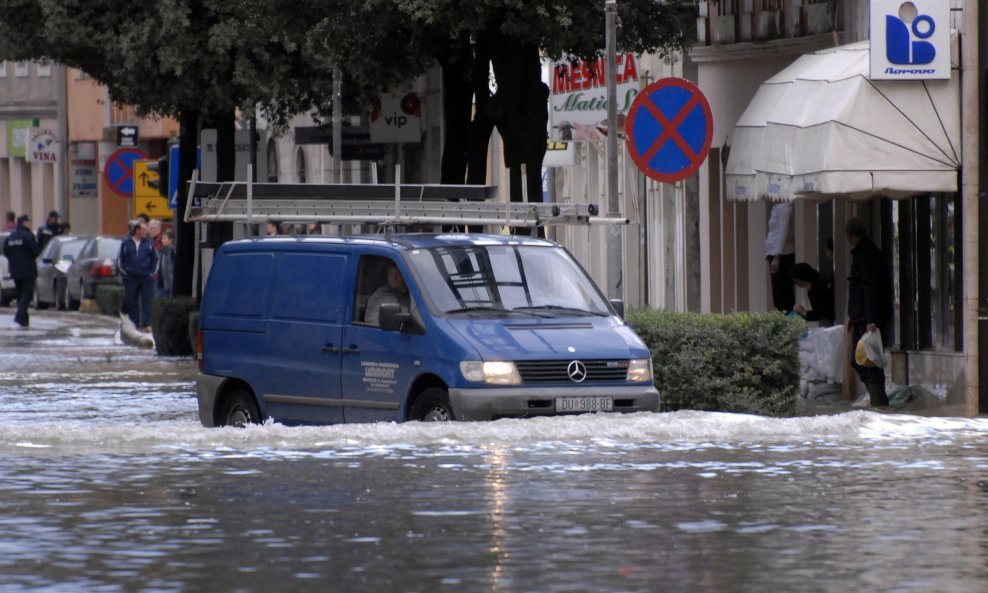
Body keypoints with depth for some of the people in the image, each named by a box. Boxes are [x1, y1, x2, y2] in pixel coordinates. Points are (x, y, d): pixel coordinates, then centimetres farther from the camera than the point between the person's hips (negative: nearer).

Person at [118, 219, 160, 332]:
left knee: (146, 301, -4)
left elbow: (155, 259, 15)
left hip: (146, 277, 0)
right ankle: (134, 323, 10)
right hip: (131, 279, 0)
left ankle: (147, 324, -3)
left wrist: (152, 272, 7)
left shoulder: (148, 244, 6)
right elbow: (120, 259, 10)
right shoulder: (126, 243, 3)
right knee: (131, 302, 3)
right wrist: (123, 272, 3)